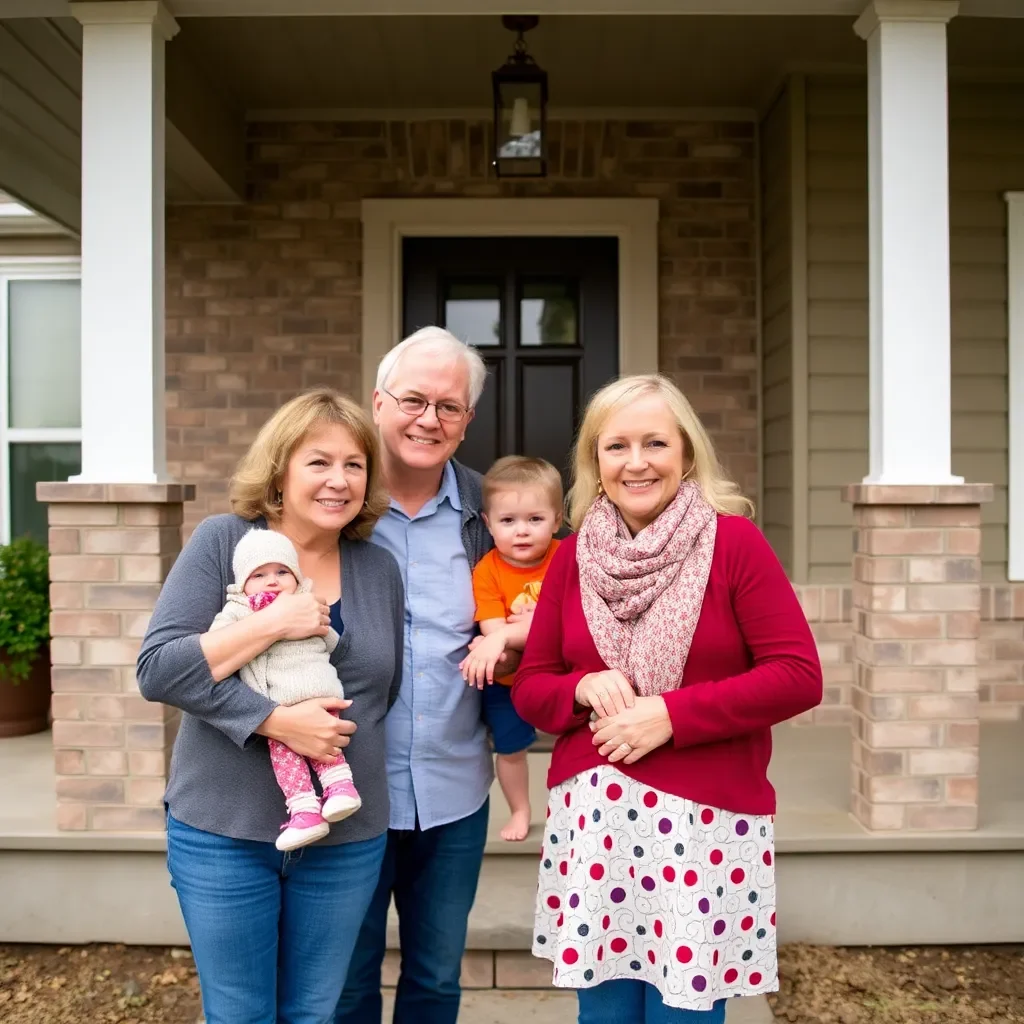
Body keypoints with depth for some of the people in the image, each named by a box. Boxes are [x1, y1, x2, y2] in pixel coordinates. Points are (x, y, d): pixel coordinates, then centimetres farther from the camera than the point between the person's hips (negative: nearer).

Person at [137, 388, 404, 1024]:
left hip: (346, 836, 3)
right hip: (223, 829, -2)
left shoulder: (380, 569, 3)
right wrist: (271, 624, -23)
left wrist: (343, 729, -6)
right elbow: (158, 670, -15)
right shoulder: (223, 542, -7)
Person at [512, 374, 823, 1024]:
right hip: (591, 821, 3)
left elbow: (799, 676, -10)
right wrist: (583, 689, -12)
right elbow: (531, 687, 10)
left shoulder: (733, 541, -6)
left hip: (706, 823, -3)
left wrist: (672, 714, -17)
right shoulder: (573, 557, 5)